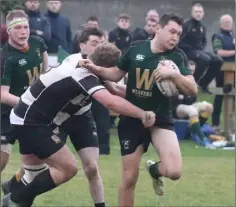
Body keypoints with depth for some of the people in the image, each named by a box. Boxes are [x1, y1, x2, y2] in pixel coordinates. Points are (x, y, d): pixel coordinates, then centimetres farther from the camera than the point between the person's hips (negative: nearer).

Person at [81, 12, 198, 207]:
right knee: (129, 178, 2)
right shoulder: (136, 49, -1)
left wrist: (173, 74, -29)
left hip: (161, 120, -1)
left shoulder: (178, 56, -5)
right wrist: (96, 69, -3)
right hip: (132, 120, 1)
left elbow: (193, 89, -14)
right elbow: (116, 74, 14)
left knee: (174, 171, -21)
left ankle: (154, 169, 16)